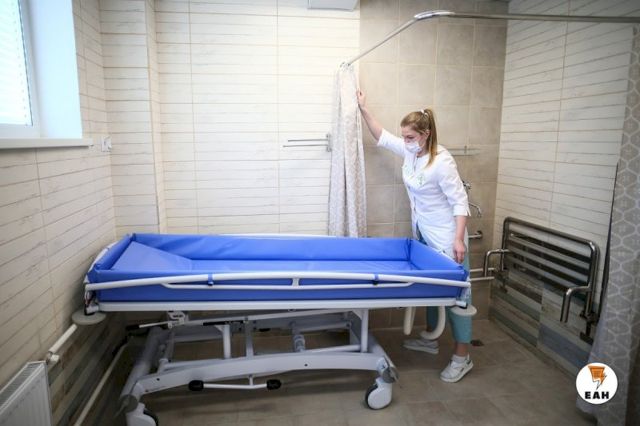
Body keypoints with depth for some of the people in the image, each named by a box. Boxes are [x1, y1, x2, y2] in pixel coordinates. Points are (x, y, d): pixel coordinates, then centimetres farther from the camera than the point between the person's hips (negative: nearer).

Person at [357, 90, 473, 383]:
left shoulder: (442, 161, -22)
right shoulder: (410, 151, 0)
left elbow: (460, 202, -21)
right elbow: (382, 138, 12)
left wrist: (458, 240, -26)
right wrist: (364, 109, 6)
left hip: (446, 239, -8)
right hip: (424, 236, 8)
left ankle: (462, 358, 13)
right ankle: (431, 340, 35)